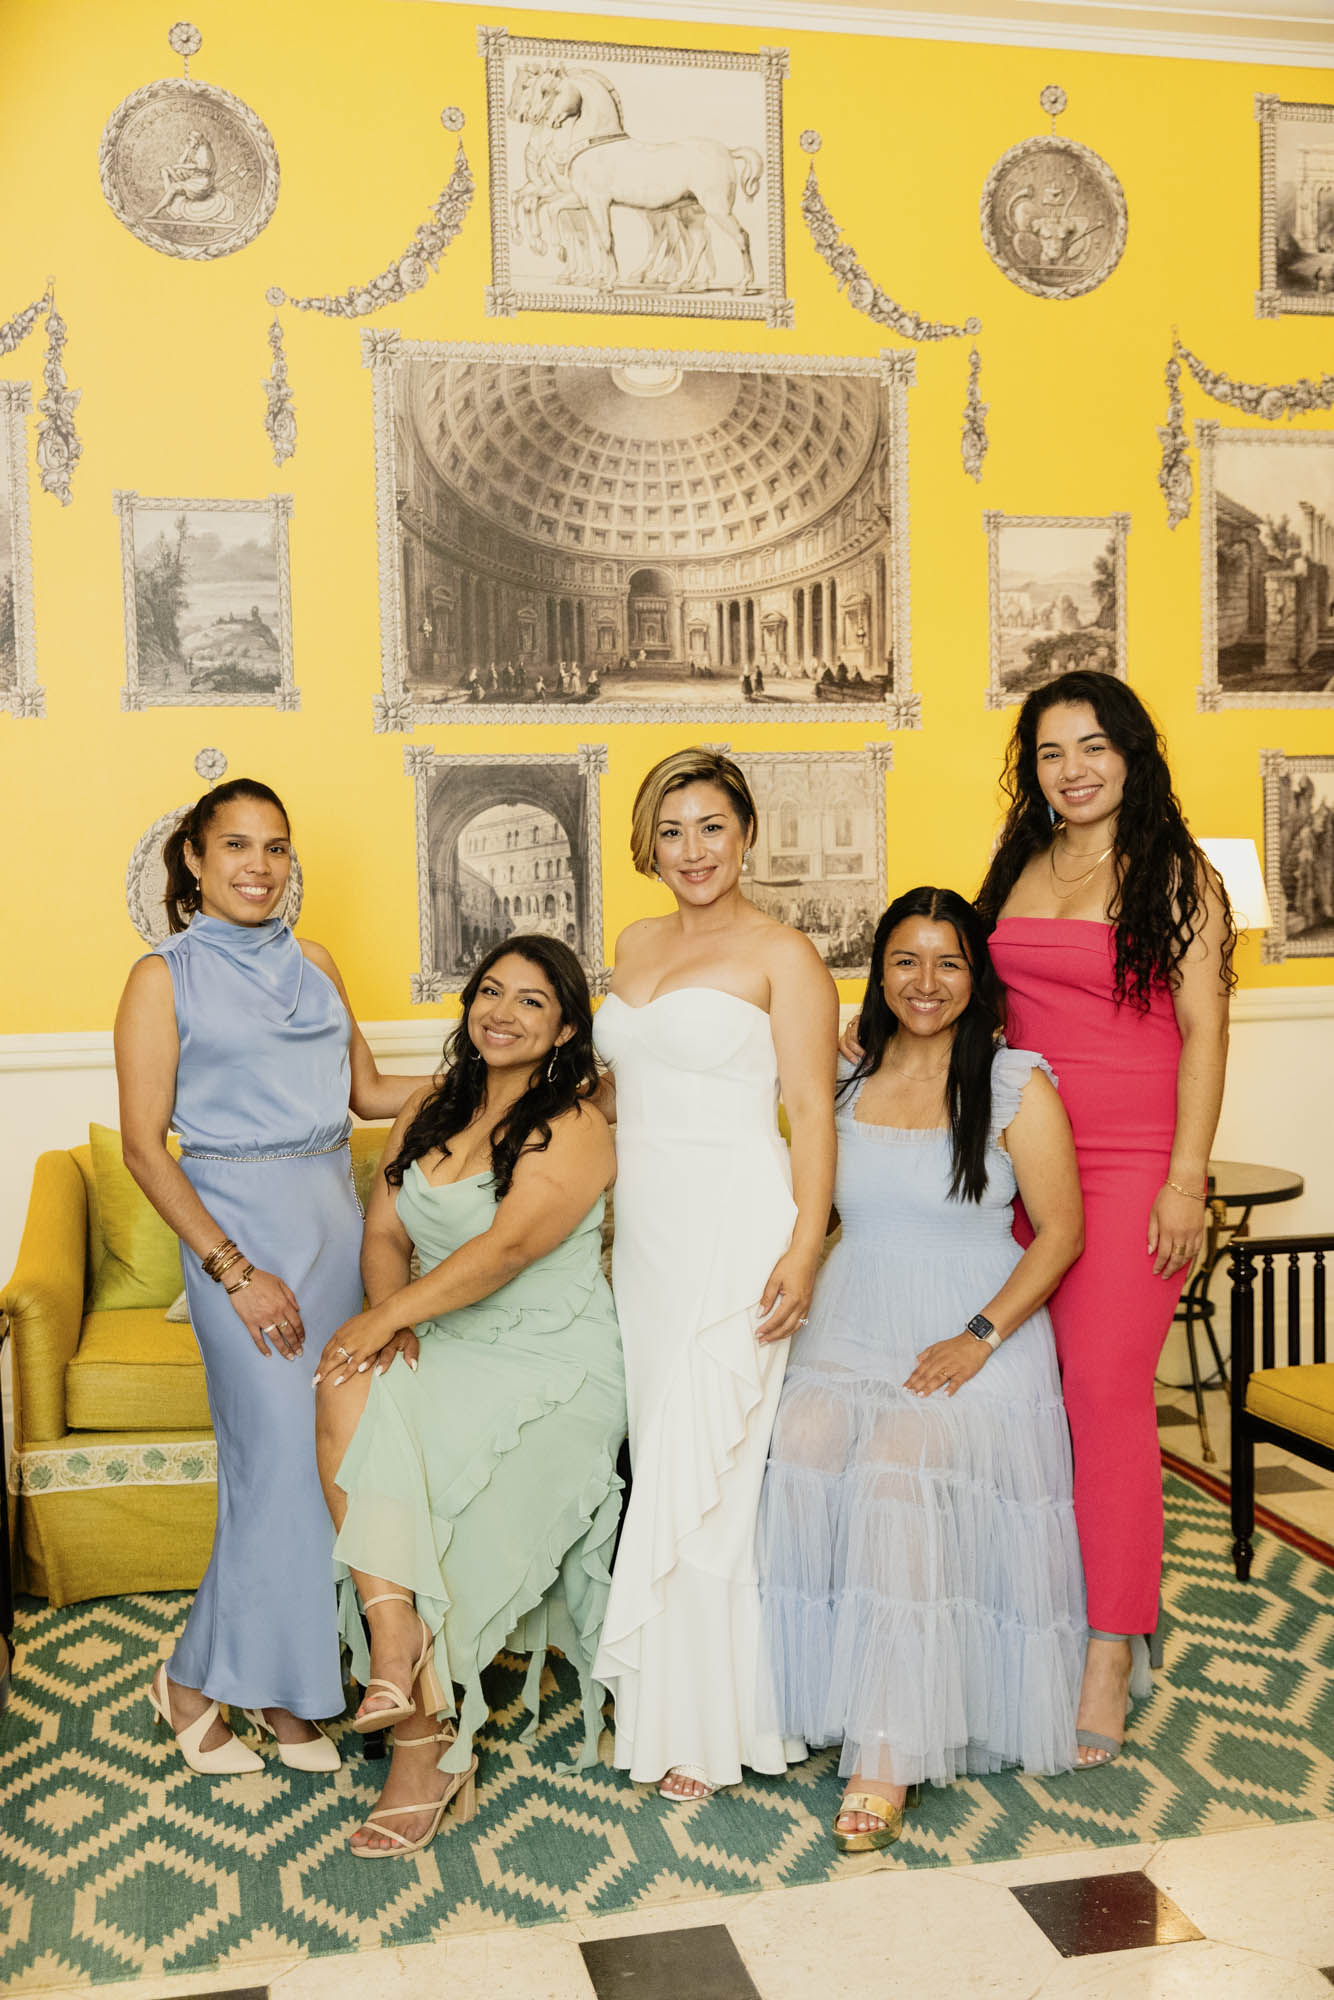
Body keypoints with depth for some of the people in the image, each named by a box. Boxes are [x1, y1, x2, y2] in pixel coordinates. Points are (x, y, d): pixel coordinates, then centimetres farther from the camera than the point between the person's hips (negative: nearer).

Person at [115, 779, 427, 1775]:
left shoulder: (314, 962, 12)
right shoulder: (165, 977, -4)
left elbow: (368, 1091, 18)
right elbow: (144, 1144, -9)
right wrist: (235, 1272, -14)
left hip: (333, 1215, 5)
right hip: (239, 1223, -5)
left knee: (320, 1450, 7)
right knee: (282, 1452, -7)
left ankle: (285, 1682, 22)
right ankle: (198, 1679, 13)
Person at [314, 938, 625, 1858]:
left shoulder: (575, 1127, -9)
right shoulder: (430, 1110, 13)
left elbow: (508, 1246, -21)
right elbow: (385, 1231, 8)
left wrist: (388, 1313, -21)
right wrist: (392, 1318, -11)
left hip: (552, 1362, -5)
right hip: (443, 1347, 6)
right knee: (350, 1392, -26)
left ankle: (426, 1744, -11)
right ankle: (401, 1644, -28)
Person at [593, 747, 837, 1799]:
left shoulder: (783, 954, -6)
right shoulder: (637, 945, 14)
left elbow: (812, 1109, -10)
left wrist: (805, 1248, -19)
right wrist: (603, 1218, 19)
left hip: (734, 1227, -6)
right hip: (643, 1226, 6)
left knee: (705, 1467, -2)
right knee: (661, 1457, 10)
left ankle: (705, 1721, 11)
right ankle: (667, 1690, 22)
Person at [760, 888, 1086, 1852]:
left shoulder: (1018, 1084, 0)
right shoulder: (843, 1080, 11)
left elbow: (1060, 1232, -3)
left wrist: (979, 1338, -13)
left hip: (976, 1339, -3)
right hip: (850, 1329, 4)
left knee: (900, 1466, -30)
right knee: (803, 1447, -27)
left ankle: (888, 1756, -23)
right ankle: (812, 1693, -13)